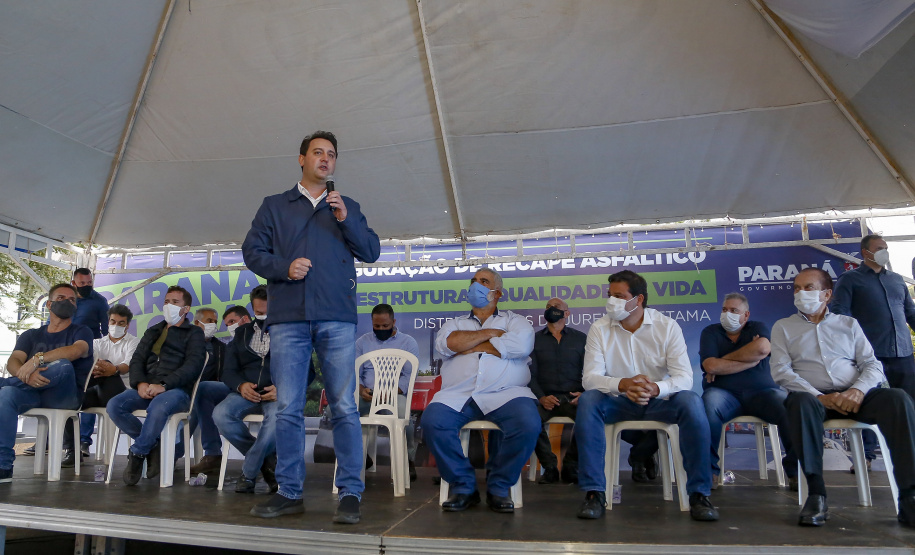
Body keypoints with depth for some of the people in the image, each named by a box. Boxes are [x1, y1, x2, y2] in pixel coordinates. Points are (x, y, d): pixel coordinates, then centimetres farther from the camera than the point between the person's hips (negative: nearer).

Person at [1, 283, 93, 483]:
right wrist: (26, 374, -21)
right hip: (32, 392, 3)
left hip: (64, 396, -3)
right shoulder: (31, 335, 22)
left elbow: (76, 350, -13)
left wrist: (37, 359, -25)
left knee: (63, 366, -34)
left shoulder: (81, 332, 12)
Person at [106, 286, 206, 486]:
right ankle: (152, 445, -6)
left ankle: (137, 453, -13)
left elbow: (192, 365, -6)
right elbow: (137, 359, 16)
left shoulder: (194, 333, 9)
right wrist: (140, 383, -7)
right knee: (114, 405, -22)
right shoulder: (153, 331, 27)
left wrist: (163, 385, -20)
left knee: (158, 407, -37)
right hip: (146, 389, 6)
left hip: (176, 390, -5)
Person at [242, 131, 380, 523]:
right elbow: (252, 251, 10)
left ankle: (350, 494, 2)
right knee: (287, 409, 2)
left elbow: (371, 252, 10)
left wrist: (346, 219, -5)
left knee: (344, 406, -5)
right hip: (288, 318, 1)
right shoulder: (274, 206, 19)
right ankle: (289, 493, 13)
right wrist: (284, 267, -9)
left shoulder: (347, 207, 19)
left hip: (336, 318, 0)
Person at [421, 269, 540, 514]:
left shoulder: (514, 321, 19)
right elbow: (446, 344, 0)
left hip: (505, 393, -1)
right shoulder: (454, 324, 25)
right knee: (432, 420, -27)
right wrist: (489, 333, 3)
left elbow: (520, 345, -6)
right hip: (457, 394, 2)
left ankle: (498, 487, -7)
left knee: (528, 424, -31)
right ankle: (463, 486, -7)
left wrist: (466, 346, 0)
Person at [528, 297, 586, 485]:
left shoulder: (581, 338, 16)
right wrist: (541, 398, -11)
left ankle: (570, 468, -8)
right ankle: (549, 467, -9)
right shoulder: (535, 339, 15)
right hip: (545, 398, 0)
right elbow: (531, 374, 6)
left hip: (573, 397, 0)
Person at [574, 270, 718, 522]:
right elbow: (590, 377, -14)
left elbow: (684, 376, -15)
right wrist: (622, 384, -35)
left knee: (691, 402, -30)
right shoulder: (599, 329, -6)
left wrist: (656, 388, -37)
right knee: (587, 400, -30)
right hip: (619, 401, 0)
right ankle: (594, 492, -25)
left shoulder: (667, 327, -6)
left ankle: (699, 493, -16)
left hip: (659, 400, 0)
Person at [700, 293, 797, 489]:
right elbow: (711, 366, -7)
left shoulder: (758, 328, 12)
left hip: (762, 392, 1)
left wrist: (724, 359, -5)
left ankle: (795, 470, -10)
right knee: (709, 403, -35)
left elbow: (762, 348, -13)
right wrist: (751, 360, -4)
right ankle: (708, 470, -23)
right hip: (724, 393, -1)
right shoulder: (710, 332, 11)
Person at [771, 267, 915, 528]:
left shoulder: (849, 324, 20)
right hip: (813, 396, -2)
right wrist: (820, 397, -14)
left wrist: (858, 390, -14)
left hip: (854, 397, 3)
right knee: (801, 402, -37)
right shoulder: (783, 327, 14)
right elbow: (781, 371, 1)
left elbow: (873, 365, 9)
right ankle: (816, 495, -35)